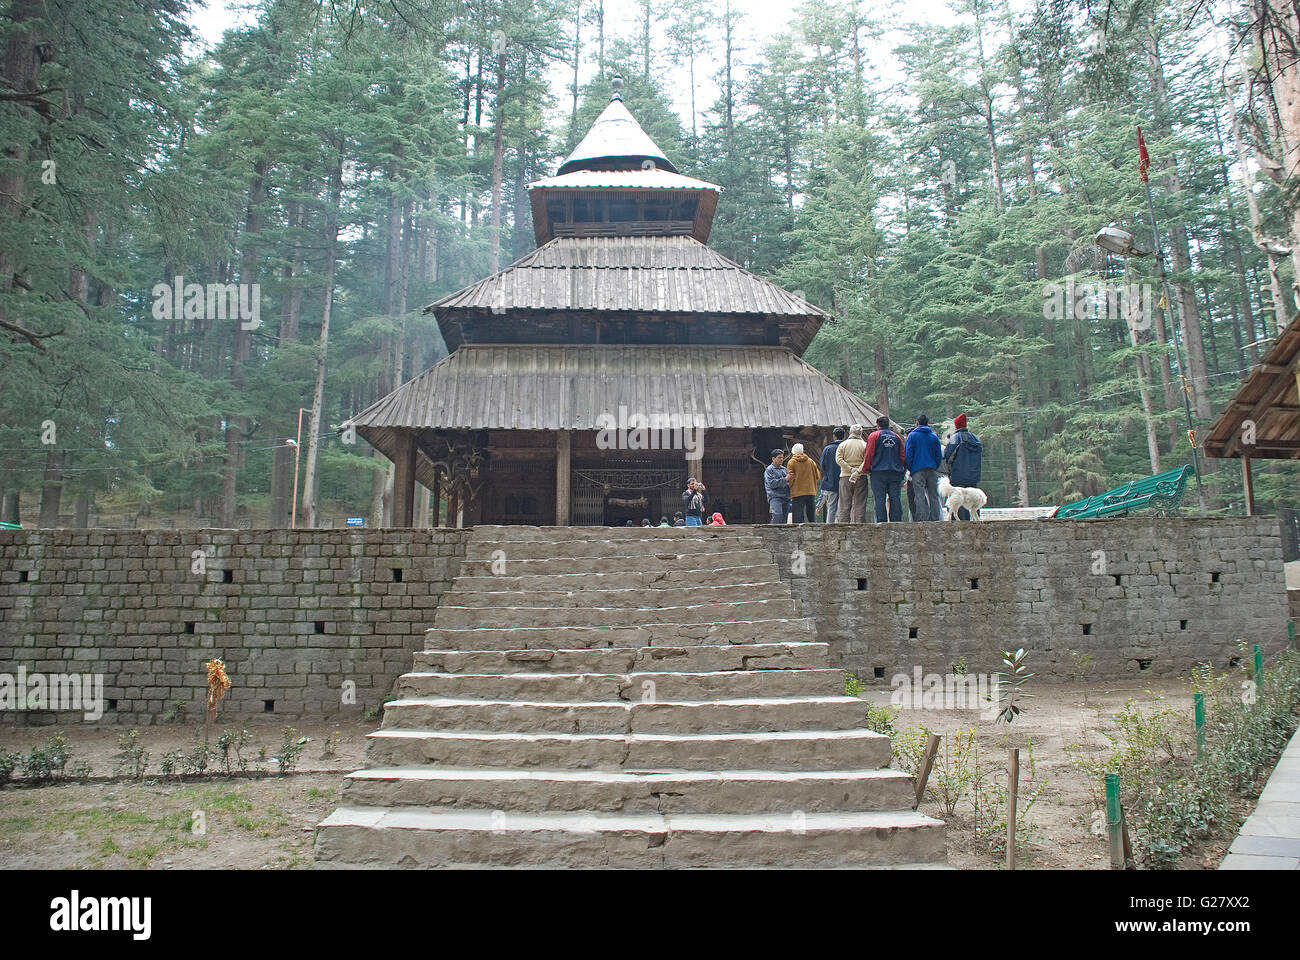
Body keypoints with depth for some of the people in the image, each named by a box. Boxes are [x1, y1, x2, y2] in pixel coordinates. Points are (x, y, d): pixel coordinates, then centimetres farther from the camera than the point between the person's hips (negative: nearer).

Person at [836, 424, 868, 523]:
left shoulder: (842, 445, 6)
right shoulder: (865, 445, 1)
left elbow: (839, 460, -6)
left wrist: (851, 469, -10)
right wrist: (858, 472, -14)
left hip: (845, 477, 1)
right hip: (861, 478, -1)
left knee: (844, 504, 3)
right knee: (860, 504, 2)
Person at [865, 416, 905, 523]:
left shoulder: (874, 435, 2)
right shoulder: (897, 437, 14)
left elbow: (869, 455, -4)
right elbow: (902, 456, 15)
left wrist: (867, 469, 5)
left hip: (878, 472, -3)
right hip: (895, 473, 3)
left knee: (880, 499, -3)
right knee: (895, 499, 3)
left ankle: (881, 522, -7)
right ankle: (897, 521, 1)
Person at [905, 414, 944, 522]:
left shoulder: (912, 435, 1)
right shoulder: (934, 436, 11)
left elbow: (908, 454, -3)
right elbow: (939, 455, 11)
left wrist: (909, 468, 6)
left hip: (918, 470, -3)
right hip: (932, 470, 4)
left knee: (920, 496, -7)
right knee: (933, 496, 6)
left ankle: (922, 520, -14)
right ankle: (935, 519, 5)